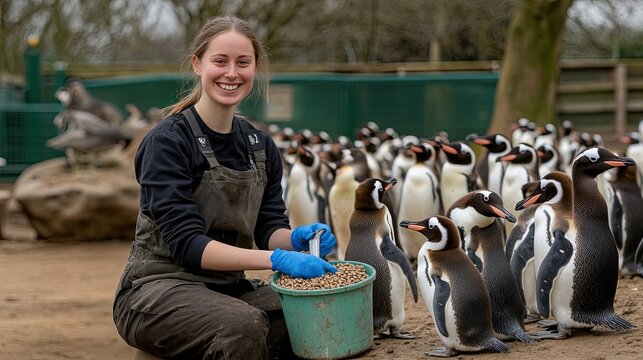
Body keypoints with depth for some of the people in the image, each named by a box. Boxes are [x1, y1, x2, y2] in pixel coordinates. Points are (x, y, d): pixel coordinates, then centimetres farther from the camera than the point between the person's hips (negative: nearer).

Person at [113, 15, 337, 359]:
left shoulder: (261, 146, 7)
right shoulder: (167, 141, -13)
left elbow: (269, 229, 6)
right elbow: (187, 244, -21)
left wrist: (295, 239, -19)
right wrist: (275, 259, -32)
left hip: (227, 287, 5)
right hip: (159, 288, -5)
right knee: (243, 325, -34)